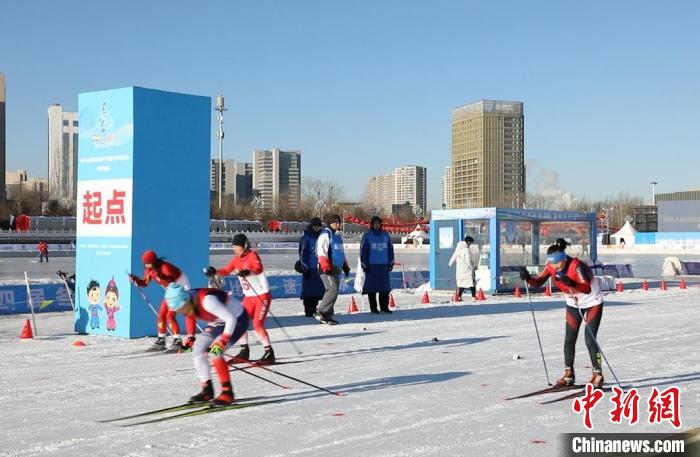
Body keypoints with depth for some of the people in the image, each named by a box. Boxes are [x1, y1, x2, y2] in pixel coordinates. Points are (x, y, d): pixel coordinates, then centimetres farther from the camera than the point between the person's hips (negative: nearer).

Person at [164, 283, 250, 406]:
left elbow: (231, 319, -34)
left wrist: (222, 342, -35)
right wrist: (190, 337, 6)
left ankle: (228, 392, -12)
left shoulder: (206, 300, -37)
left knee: (214, 353, -23)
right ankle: (207, 390, 10)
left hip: (237, 320, -8)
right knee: (197, 351, -2)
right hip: (217, 323, 8)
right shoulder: (186, 302, -13)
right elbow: (190, 314, 12)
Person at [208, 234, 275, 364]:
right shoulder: (236, 259, 6)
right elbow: (226, 271, 12)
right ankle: (244, 352, 18)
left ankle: (269, 353, -8)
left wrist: (248, 272, -53)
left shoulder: (252, 255, -16)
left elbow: (259, 269, -33)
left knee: (257, 325, -15)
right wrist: (215, 271, -7)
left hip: (263, 296, -8)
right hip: (248, 297, 8)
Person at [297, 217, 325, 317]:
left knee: (318, 290, 5)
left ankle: (313, 310, 14)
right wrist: (304, 267, -10)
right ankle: (308, 311, 1)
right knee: (308, 290, -5)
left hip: (319, 268, 5)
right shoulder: (306, 238, -3)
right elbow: (302, 253, -6)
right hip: (309, 268, -5)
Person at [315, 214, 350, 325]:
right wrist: (325, 265, -25)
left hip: (336, 268, 9)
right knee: (333, 290, -17)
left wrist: (345, 265, 29)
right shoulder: (326, 234, -7)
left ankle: (327, 316, 10)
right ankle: (320, 312, -12)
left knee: (332, 291, 6)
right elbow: (321, 249, -16)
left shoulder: (338, 235, 22)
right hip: (327, 269, -9)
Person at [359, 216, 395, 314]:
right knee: (372, 286, -1)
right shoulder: (367, 236, -1)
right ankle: (373, 308, 6)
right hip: (371, 265, -3)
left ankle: (384, 307, 10)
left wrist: (391, 262, 12)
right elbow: (363, 251, -2)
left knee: (385, 287, 3)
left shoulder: (385, 235, 11)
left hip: (384, 265, 4)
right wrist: (364, 264, -6)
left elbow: (390, 249, 15)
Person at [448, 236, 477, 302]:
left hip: (459, 270, 7)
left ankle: (459, 297, 13)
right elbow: (468, 261, -20)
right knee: (472, 283, 1)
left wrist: (450, 263, 34)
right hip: (467, 270, -7)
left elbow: (454, 257, 17)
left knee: (461, 283, 15)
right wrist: (473, 267, -8)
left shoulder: (458, 249, 5)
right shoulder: (467, 250, -16)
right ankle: (473, 297, -4)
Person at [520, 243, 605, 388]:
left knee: (590, 340, -10)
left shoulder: (576, 266, -34)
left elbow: (587, 289, -44)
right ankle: (569, 374, 18)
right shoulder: (551, 266, -16)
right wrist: (528, 278, -33)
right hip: (573, 304, 6)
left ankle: (598, 375, 4)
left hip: (593, 303, -6)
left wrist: (572, 283, -61)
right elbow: (538, 282, -13)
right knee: (569, 339, 4)